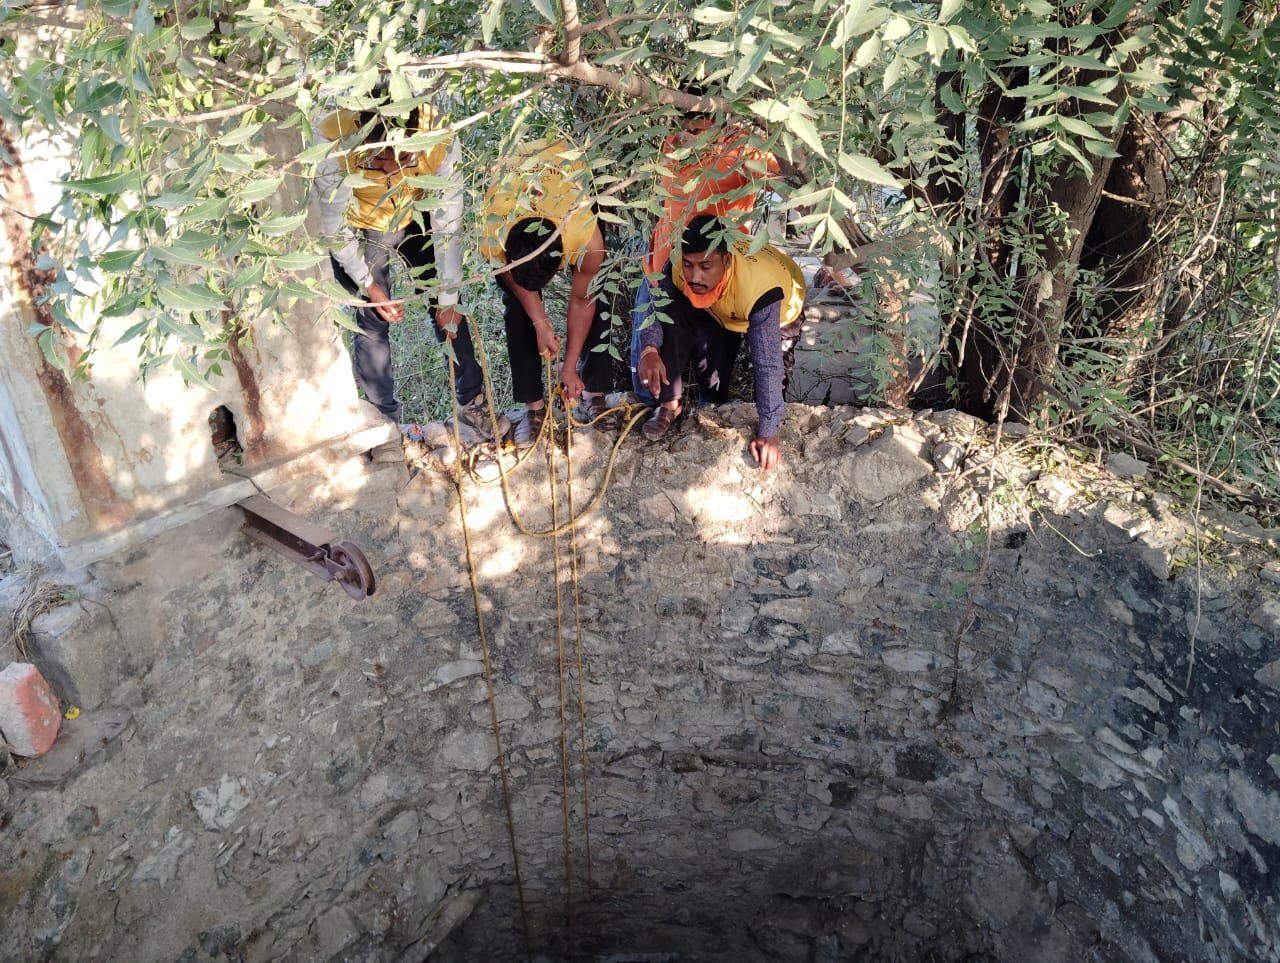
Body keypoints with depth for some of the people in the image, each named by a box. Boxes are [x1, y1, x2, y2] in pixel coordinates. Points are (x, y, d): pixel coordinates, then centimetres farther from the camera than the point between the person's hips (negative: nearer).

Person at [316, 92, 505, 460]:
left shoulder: (441, 144, -35)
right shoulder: (336, 153, -37)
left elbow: (448, 229, -23)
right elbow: (336, 233, -20)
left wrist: (448, 301, -17)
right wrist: (370, 286, -18)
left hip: (416, 222, 2)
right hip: (360, 231, -1)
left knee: (449, 314, 1)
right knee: (371, 324, -3)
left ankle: (473, 406, 17)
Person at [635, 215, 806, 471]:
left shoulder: (760, 288, -46)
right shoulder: (679, 264, -34)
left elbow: (768, 364, -43)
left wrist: (768, 433, -41)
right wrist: (649, 349, -46)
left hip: (778, 308, -3)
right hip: (718, 308, 3)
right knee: (673, 312, -21)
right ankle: (669, 405, -14)